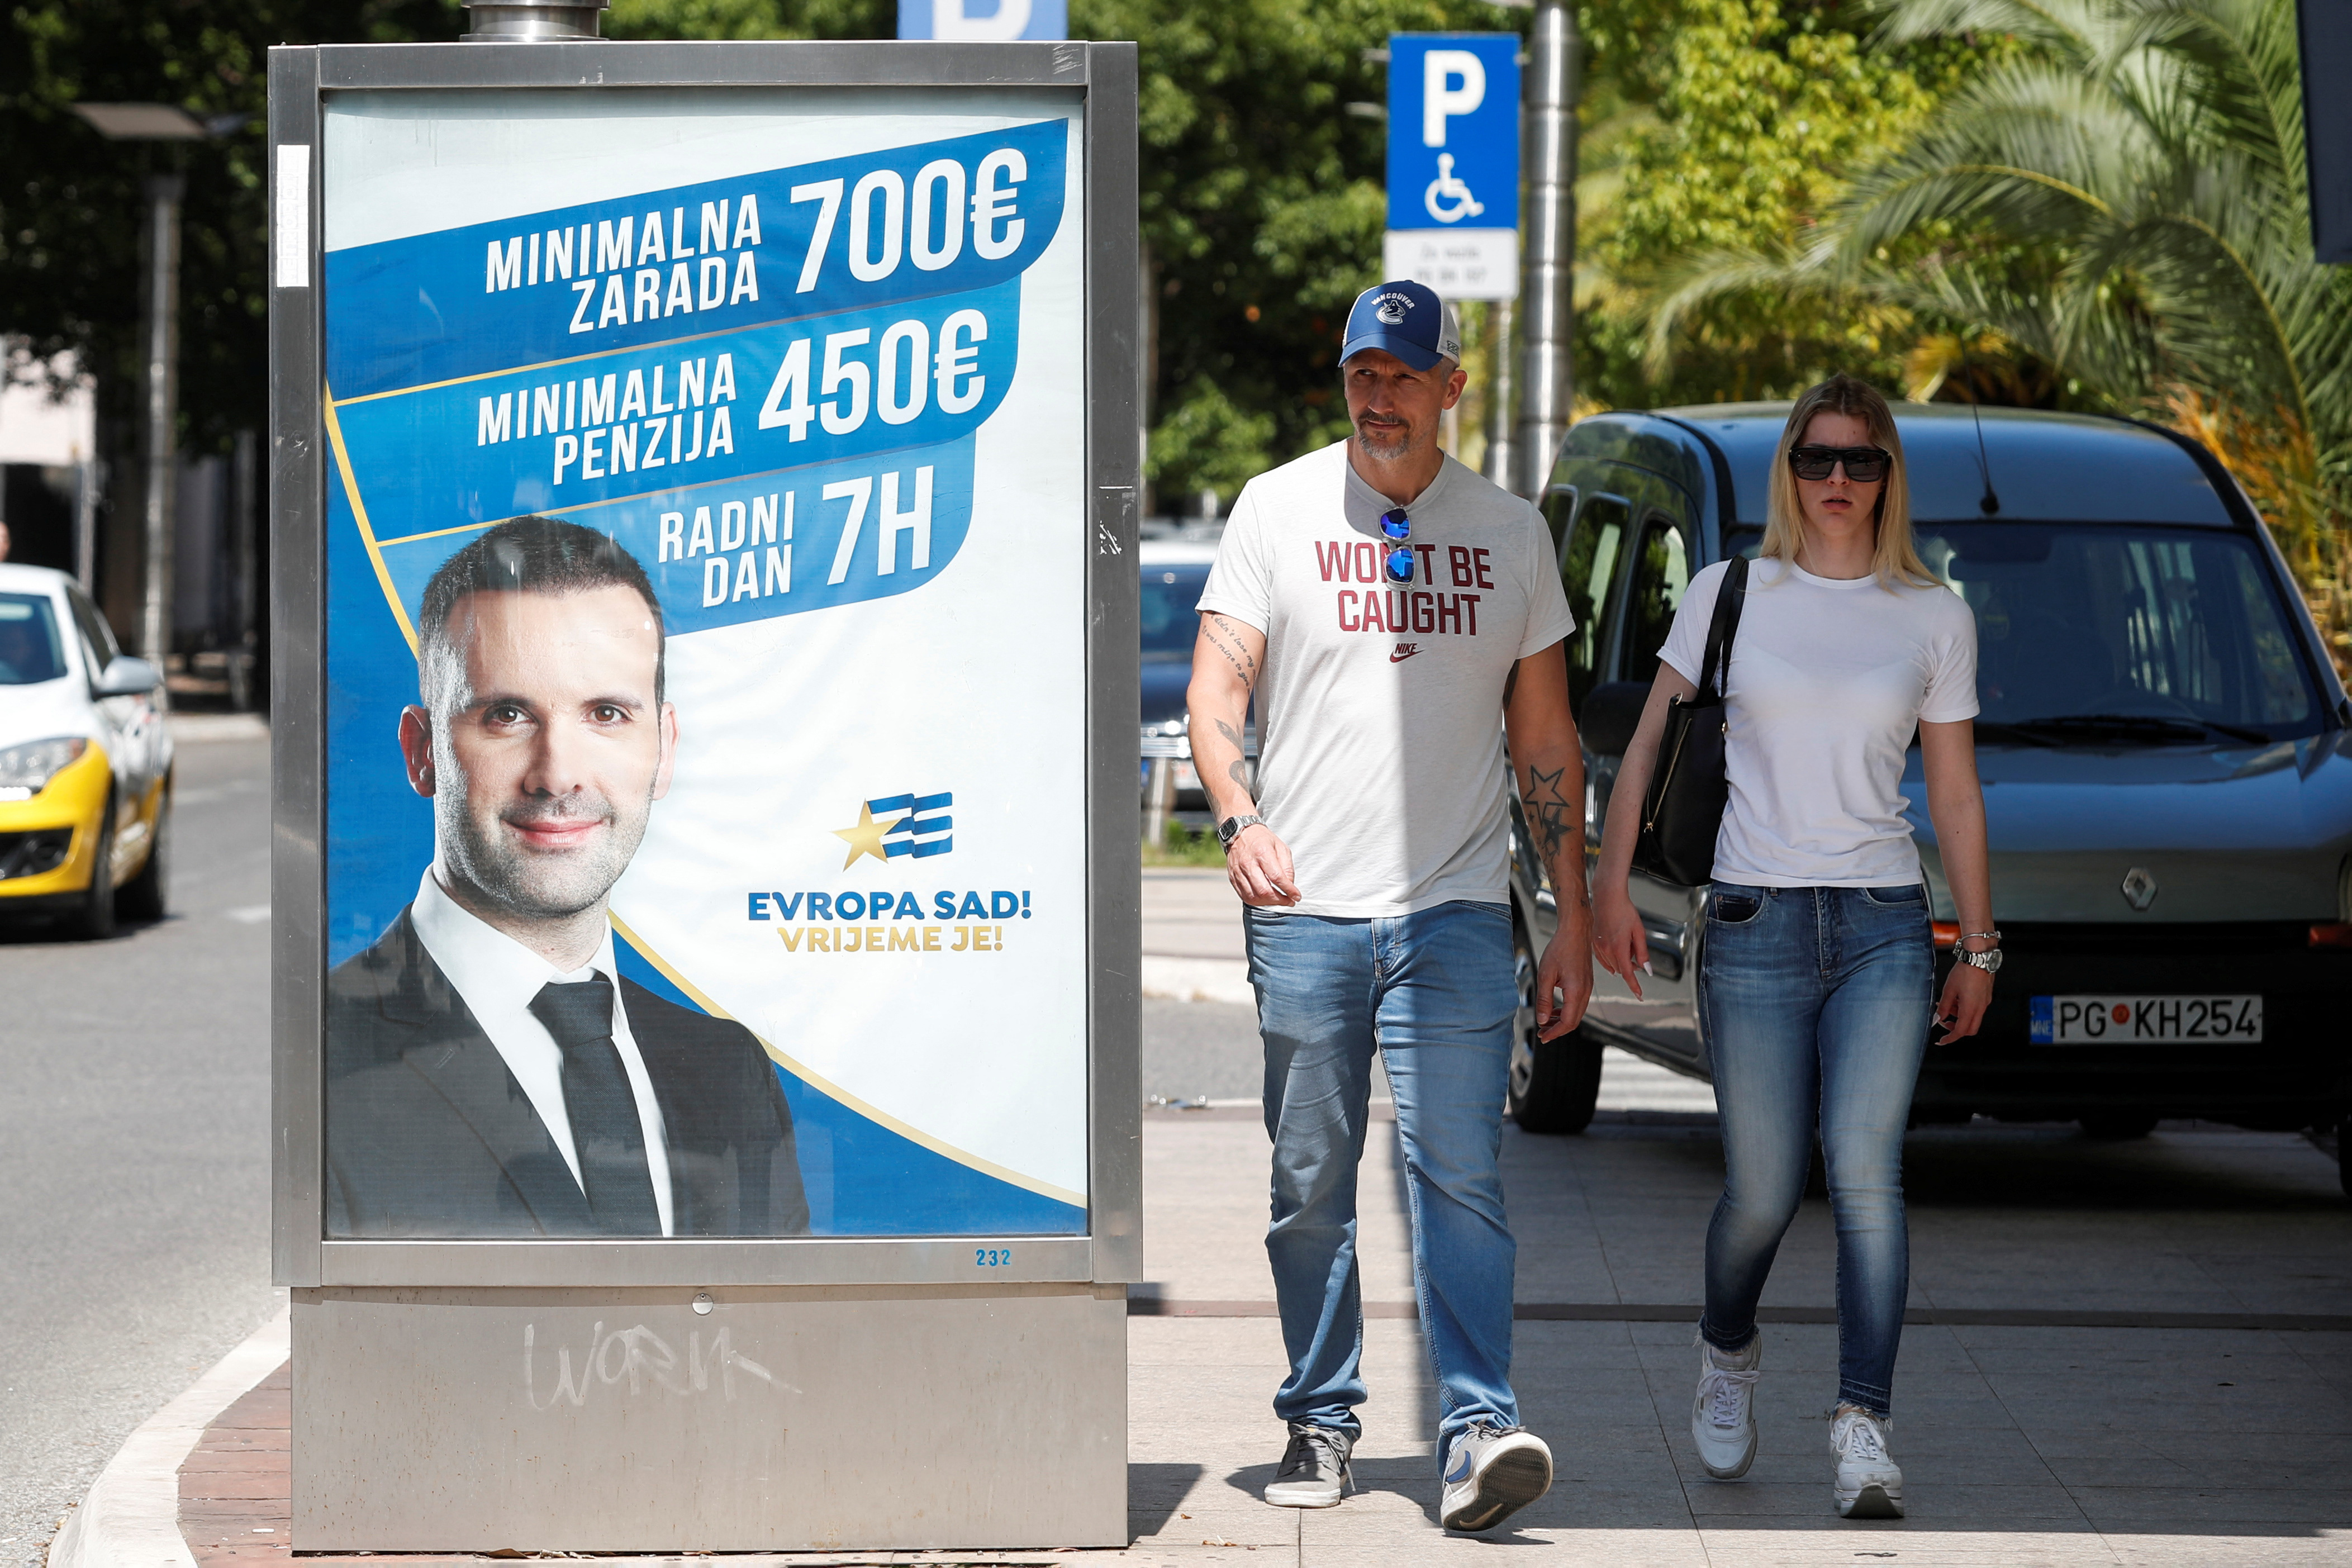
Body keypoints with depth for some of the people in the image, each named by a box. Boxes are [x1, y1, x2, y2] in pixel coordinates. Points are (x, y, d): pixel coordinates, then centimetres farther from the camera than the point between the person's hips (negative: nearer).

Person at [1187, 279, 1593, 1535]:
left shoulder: (1508, 533, 10)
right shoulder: (1279, 510, 5)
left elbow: (1546, 738, 14)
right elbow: (1214, 689, -1)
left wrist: (1574, 916, 9)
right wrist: (1240, 817, -21)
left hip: (1455, 912, 0)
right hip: (1304, 910, 0)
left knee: (1458, 1175, -9)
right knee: (1309, 1187, 6)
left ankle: (1477, 1432, -14)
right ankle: (1319, 1424, 17)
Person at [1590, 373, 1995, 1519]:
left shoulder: (1935, 618, 8)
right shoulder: (1731, 595, 5)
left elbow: (1955, 794, 13)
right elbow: (1650, 744, 7)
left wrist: (1978, 950, 11)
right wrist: (1610, 887, -1)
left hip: (1885, 924, 0)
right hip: (1755, 920, 0)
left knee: (1866, 1171, -15)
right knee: (1763, 1193, 0)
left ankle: (1864, 1429, -16)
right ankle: (1727, 1354, 31)